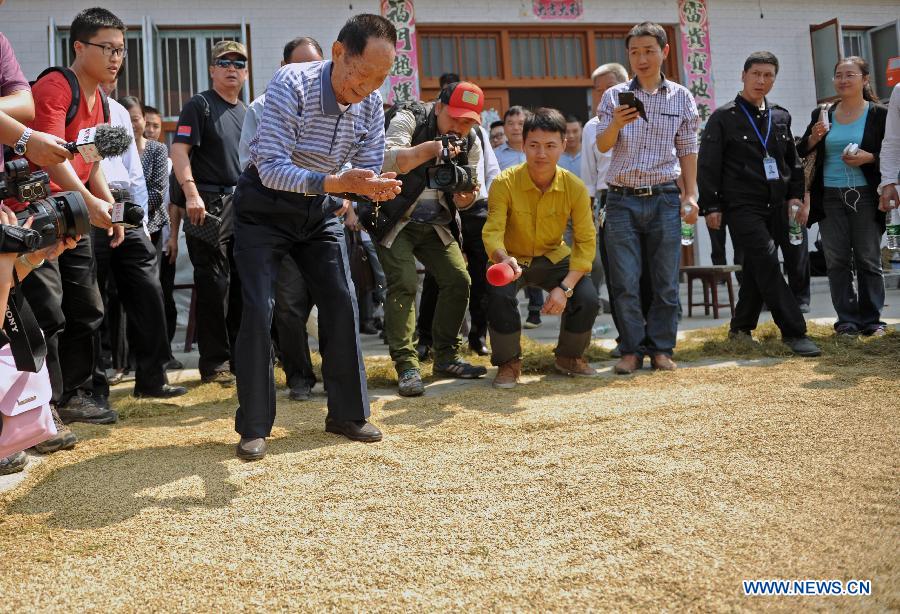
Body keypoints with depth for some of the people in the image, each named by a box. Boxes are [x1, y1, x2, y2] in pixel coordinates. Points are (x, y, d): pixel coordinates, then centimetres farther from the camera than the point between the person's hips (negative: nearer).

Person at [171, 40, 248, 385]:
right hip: (209, 204, -7)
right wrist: (191, 194, -24)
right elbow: (179, 151, -12)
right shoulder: (199, 105, -2)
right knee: (214, 284, -5)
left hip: (244, 205, 7)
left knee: (241, 283, 10)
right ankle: (214, 363, 2)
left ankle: (240, 356, 21)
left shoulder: (247, 113, 19)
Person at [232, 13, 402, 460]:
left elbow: (368, 171, -5)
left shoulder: (371, 105, -11)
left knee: (341, 302, -1)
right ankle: (254, 427, 1)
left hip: (319, 208, 5)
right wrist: (334, 182, -46)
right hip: (264, 205, -5)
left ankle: (348, 414, 12)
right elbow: (272, 169, -33)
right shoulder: (292, 85, -27)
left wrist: (377, 188, -30)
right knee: (258, 310, -11)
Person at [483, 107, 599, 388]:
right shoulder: (505, 183, -21)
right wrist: (503, 259, -52)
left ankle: (569, 356, 11)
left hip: (553, 258, 2)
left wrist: (565, 287, -26)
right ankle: (508, 362, -6)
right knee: (499, 294, -33)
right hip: (512, 260, -2)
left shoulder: (575, 187, -15)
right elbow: (492, 232, -27)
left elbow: (586, 241, -13)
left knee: (587, 299, -22)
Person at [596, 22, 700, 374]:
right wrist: (615, 124, -21)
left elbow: (687, 151, 11)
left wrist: (691, 195, 3)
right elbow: (602, 145, 0)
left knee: (666, 280, 2)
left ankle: (661, 348, 12)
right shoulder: (615, 96, 7)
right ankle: (632, 349, 8)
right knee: (625, 282, -2)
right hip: (622, 199, 0)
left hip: (664, 198, 1)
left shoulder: (681, 98, 9)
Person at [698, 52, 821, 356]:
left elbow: (793, 161, 21)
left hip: (775, 206, 6)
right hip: (741, 205, -6)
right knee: (767, 262, -17)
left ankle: (741, 328, 23)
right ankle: (794, 331, -14)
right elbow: (708, 165, -4)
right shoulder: (724, 117, -1)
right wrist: (711, 206, -8)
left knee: (757, 268, 9)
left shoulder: (780, 117, 14)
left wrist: (795, 196, 10)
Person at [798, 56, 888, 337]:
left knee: (868, 260, 1)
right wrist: (813, 138, -6)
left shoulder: (879, 114, 1)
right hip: (830, 198, 3)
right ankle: (847, 319, 9)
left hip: (865, 196, -3)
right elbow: (802, 153, 14)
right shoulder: (822, 114, 10)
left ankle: (871, 319, 9)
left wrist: (870, 158, -16)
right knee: (837, 261, 3)